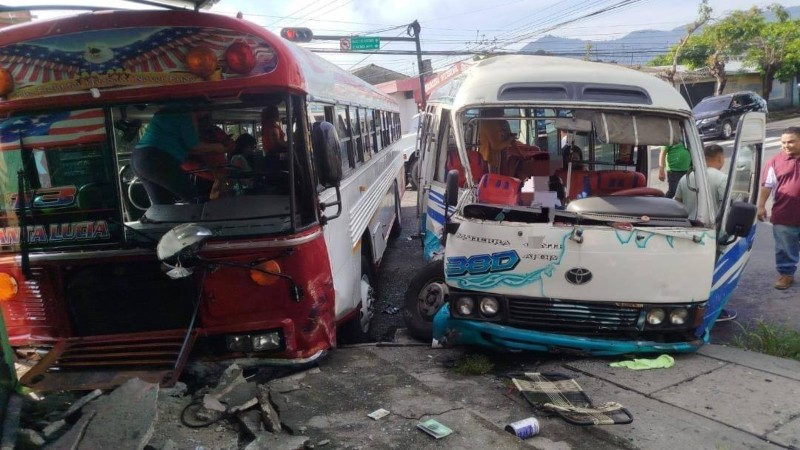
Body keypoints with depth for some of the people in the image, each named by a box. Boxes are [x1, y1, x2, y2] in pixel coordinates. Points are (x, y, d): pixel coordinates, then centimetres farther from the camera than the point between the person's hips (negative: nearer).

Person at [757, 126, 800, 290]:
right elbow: (767, 185, 2)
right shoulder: (776, 161, -1)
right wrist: (761, 206, -3)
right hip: (784, 215, 0)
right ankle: (786, 273, 23)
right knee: (785, 249, 10)